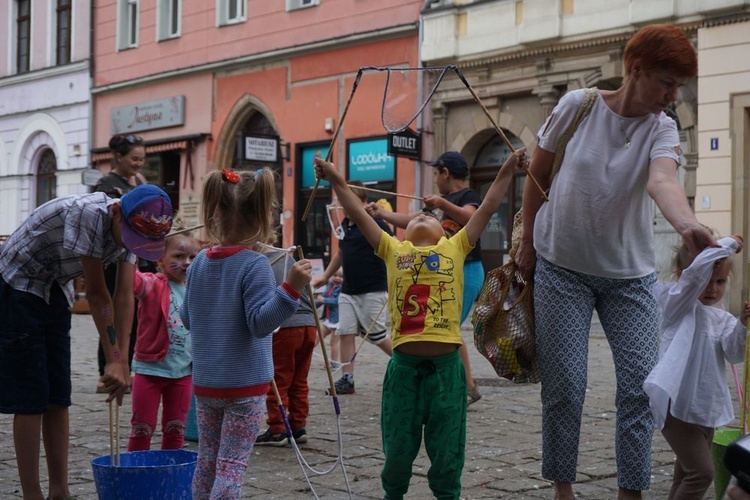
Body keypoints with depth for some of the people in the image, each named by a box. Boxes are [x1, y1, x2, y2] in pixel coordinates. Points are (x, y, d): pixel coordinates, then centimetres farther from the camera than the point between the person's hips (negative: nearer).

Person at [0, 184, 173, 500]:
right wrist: (114, 361, -20)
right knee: (31, 399, -8)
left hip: (55, 292, 8)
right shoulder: (87, 214, -31)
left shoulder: (132, 228, -7)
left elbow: (125, 296, -9)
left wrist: (121, 360, -17)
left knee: (58, 398, 7)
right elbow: (96, 294, -26)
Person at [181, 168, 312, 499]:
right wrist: (290, 288, -30)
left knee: (207, 460, 15)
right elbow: (260, 323, -22)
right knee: (231, 465, 0)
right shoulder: (255, 265, -15)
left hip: (204, 383, 6)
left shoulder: (200, 262, 3)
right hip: (244, 386, -6)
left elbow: (187, 319, 11)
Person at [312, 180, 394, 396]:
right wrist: (325, 276, 29)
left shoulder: (375, 223, -11)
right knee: (345, 333, 1)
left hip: (372, 291, -7)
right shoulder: (344, 225, 12)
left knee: (376, 335, -2)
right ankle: (347, 379, 5)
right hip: (348, 290, 7)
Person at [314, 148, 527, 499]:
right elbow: (359, 215, 10)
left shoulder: (455, 248, 10)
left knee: (447, 452, 9)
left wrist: (507, 170, 8)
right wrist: (337, 181, 6)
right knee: (398, 450, 12)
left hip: (446, 365, 0)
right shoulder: (394, 250, 10)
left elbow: (487, 209, 10)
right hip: (404, 365, 1)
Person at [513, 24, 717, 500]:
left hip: (630, 273, 2)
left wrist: (689, 225, -51)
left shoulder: (662, 129, -8)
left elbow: (662, 180, -31)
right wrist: (528, 244, 4)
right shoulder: (576, 106, -10)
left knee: (642, 385, -3)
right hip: (562, 268, -1)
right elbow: (538, 177, 2)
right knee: (565, 387, -1)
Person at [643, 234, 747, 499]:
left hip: (706, 409, 8)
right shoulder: (679, 303, -6)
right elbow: (697, 270, -22)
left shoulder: (723, 319, 13)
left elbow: (734, 354, -2)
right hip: (677, 405, -7)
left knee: (687, 473, 16)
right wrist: (728, 244, -10)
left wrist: (742, 325, -18)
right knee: (701, 472, -12)